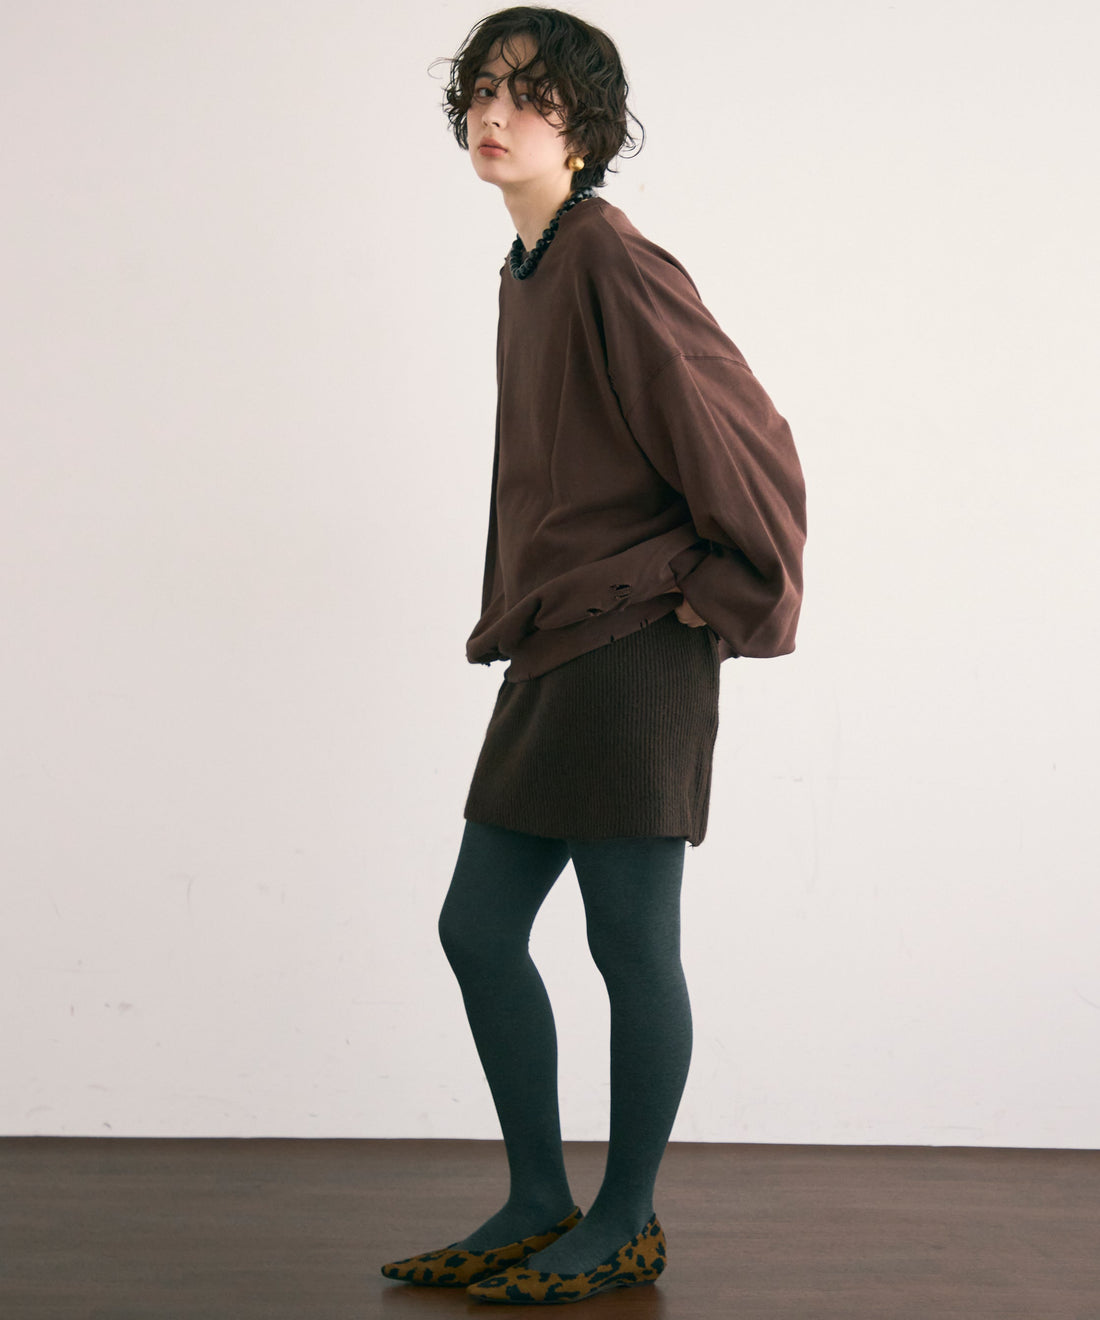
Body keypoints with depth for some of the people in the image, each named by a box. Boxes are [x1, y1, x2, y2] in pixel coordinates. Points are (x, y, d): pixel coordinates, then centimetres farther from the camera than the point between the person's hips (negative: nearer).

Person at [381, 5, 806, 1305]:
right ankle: (538, 1202, 24)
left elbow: (749, 443, -15)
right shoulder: (526, 271, 15)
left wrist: (722, 598, -8)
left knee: (630, 940, 1)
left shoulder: (612, 264, -14)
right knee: (477, 925, 11)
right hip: (551, 651, 10)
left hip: (634, 651, -10)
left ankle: (627, 1224, 17)